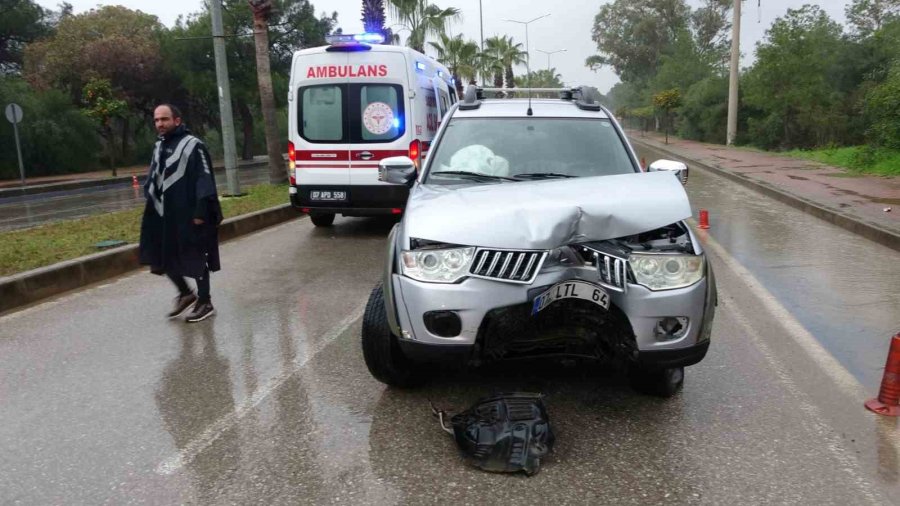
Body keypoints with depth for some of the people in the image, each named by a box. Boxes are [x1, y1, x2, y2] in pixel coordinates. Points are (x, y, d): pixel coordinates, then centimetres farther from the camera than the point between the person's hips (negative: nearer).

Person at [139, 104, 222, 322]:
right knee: (163, 258, 11)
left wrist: (201, 212, -20)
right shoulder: (159, 147, 14)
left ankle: (205, 303, 15)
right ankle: (185, 293, 30)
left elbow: (205, 181, -15)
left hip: (188, 215, -7)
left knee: (196, 259, 2)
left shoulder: (193, 146, -9)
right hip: (163, 215, 8)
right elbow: (152, 179, 21)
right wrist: (152, 204, 11)